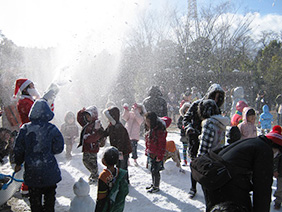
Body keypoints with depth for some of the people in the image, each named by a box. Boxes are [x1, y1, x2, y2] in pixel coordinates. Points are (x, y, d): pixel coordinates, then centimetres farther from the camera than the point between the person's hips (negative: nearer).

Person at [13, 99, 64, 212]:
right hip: (50, 172, -2)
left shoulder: (25, 129, -7)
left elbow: (18, 149, 1)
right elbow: (58, 148, -7)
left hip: (31, 172, 2)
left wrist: (18, 163, 17)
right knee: (49, 197, 17)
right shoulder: (52, 129, -13)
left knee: (34, 198, 17)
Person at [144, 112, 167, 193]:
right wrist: (147, 151, 17)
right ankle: (153, 184, 35)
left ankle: (156, 187, 18)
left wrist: (159, 156, -19)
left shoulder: (159, 129, -21)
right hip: (150, 154, 9)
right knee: (152, 170, 19)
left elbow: (162, 144, -20)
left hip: (156, 155, -9)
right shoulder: (150, 129, 8)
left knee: (155, 171, 2)